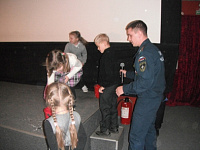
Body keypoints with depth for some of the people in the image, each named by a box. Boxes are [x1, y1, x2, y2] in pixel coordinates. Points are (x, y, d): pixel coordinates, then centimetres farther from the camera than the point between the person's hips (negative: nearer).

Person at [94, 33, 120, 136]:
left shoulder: (107, 55, -19)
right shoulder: (112, 53, 11)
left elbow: (108, 73, -25)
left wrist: (103, 85, -17)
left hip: (107, 86, -10)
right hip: (114, 84, 10)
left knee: (104, 108, 2)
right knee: (112, 106, 17)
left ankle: (105, 130, 15)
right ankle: (114, 127, 30)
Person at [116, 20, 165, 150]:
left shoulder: (145, 53, -22)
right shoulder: (153, 49, 10)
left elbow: (145, 82, -29)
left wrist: (124, 89, -19)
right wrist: (128, 73, 18)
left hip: (147, 99, -10)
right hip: (155, 97, 11)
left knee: (136, 136, 1)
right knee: (149, 129, 26)